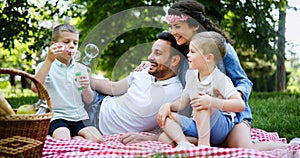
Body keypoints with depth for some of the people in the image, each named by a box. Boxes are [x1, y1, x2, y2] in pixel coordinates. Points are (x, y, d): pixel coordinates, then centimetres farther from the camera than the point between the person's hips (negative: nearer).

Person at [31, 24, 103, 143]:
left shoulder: (81, 69, 14)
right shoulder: (45, 66, 1)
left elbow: (88, 100, 15)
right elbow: (35, 88, -20)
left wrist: (86, 88, -9)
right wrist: (49, 60, -24)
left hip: (78, 118, 5)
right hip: (56, 118, -5)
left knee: (98, 140, -21)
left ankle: (76, 138, -3)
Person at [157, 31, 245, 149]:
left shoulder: (220, 79, -15)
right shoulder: (191, 75, 8)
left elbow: (240, 105, -25)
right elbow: (182, 103, 13)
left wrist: (212, 102, -36)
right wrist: (168, 106, -9)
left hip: (221, 128, -7)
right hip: (198, 125, 8)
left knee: (201, 102, -31)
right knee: (165, 116, -6)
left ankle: (204, 144, -37)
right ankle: (184, 144, -30)